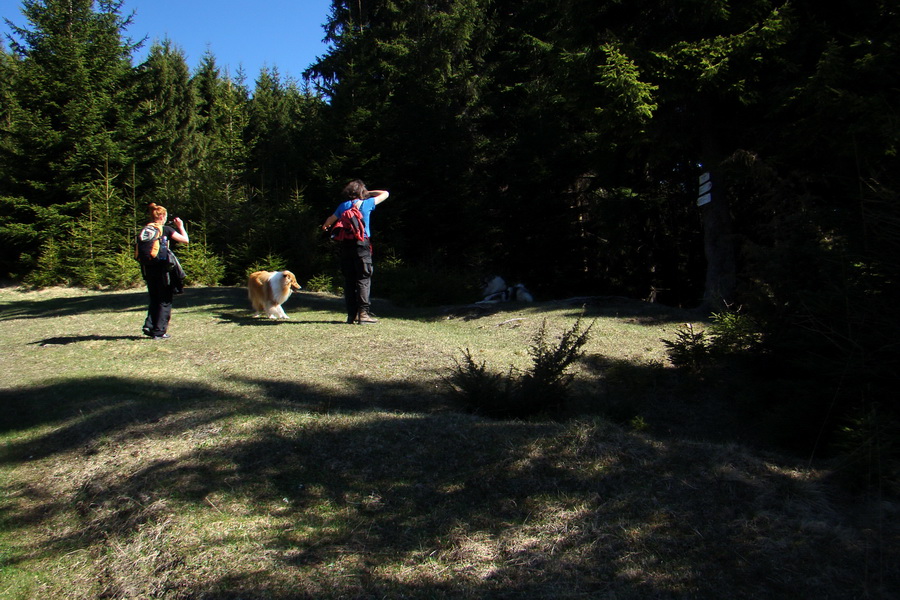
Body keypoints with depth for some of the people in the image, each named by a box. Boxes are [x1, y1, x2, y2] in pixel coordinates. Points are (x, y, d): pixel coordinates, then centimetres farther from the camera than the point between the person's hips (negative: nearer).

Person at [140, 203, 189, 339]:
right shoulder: (166, 230, -6)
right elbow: (185, 240, -5)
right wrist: (180, 226, 8)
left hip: (148, 268, 5)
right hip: (162, 268, -5)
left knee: (154, 300, 18)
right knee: (165, 301, 4)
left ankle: (149, 326, 6)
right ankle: (159, 332, 2)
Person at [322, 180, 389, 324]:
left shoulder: (343, 206, 12)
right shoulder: (367, 203, 1)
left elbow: (330, 220, 30)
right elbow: (385, 194, 14)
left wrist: (325, 226, 53)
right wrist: (369, 193, 25)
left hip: (346, 245, 4)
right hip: (362, 244, -4)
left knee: (349, 280, 8)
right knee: (364, 279, -4)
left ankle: (351, 315, 9)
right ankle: (363, 313, -12)